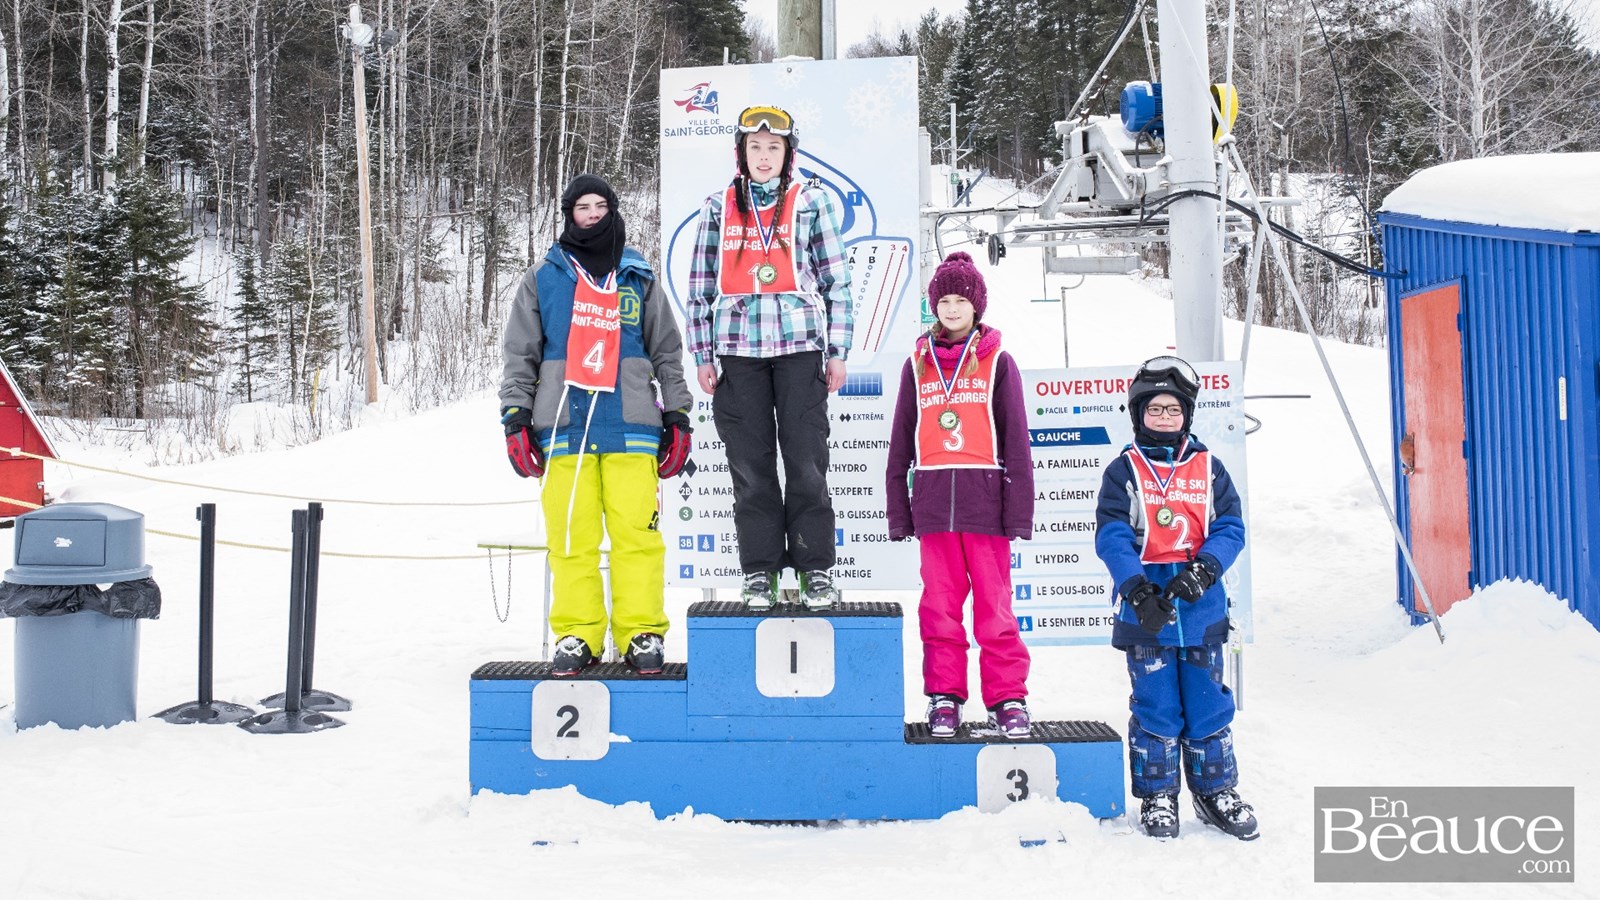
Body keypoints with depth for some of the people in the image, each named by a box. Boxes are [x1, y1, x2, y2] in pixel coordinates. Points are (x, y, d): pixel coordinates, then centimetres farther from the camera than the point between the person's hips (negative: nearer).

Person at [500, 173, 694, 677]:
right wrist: (515, 417, 4)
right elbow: (520, 355, 14)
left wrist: (677, 417, 10)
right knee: (570, 535, -2)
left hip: (630, 425, 0)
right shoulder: (543, 278, 15)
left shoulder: (639, 278, 16)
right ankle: (576, 634, 6)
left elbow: (667, 353, 17)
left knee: (636, 531, -7)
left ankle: (642, 633, 0)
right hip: (563, 424, 1)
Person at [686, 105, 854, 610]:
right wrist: (702, 355, 5)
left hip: (799, 343, -1)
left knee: (806, 461, -2)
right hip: (738, 347, 2)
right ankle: (759, 572, 11)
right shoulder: (719, 207, 11)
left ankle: (816, 569, 8)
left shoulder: (810, 202, 7)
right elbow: (700, 285, 11)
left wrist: (838, 351, 0)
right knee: (750, 464, 3)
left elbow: (836, 280, 6)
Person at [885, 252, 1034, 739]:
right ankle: (944, 697, 15)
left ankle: (1007, 699, 9)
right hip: (933, 501, 2)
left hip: (985, 498, -2)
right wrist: (898, 511, 9)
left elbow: (1016, 441, 3)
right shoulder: (917, 364, 12)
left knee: (994, 604, 0)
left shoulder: (998, 362, 5)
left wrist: (1019, 511, -3)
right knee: (940, 604, 6)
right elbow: (901, 443, 13)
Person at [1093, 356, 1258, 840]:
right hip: (1146, 612, -2)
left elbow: (1230, 528, 4)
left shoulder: (1209, 468, 10)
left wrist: (1203, 569, -14)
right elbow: (1112, 537, -6)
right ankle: (1157, 795, 18)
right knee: (1155, 706, 4)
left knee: (1208, 704, 9)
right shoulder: (1123, 470, 2)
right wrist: (1137, 588, -20)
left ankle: (1216, 791, 25)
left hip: (1202, 609, 2)